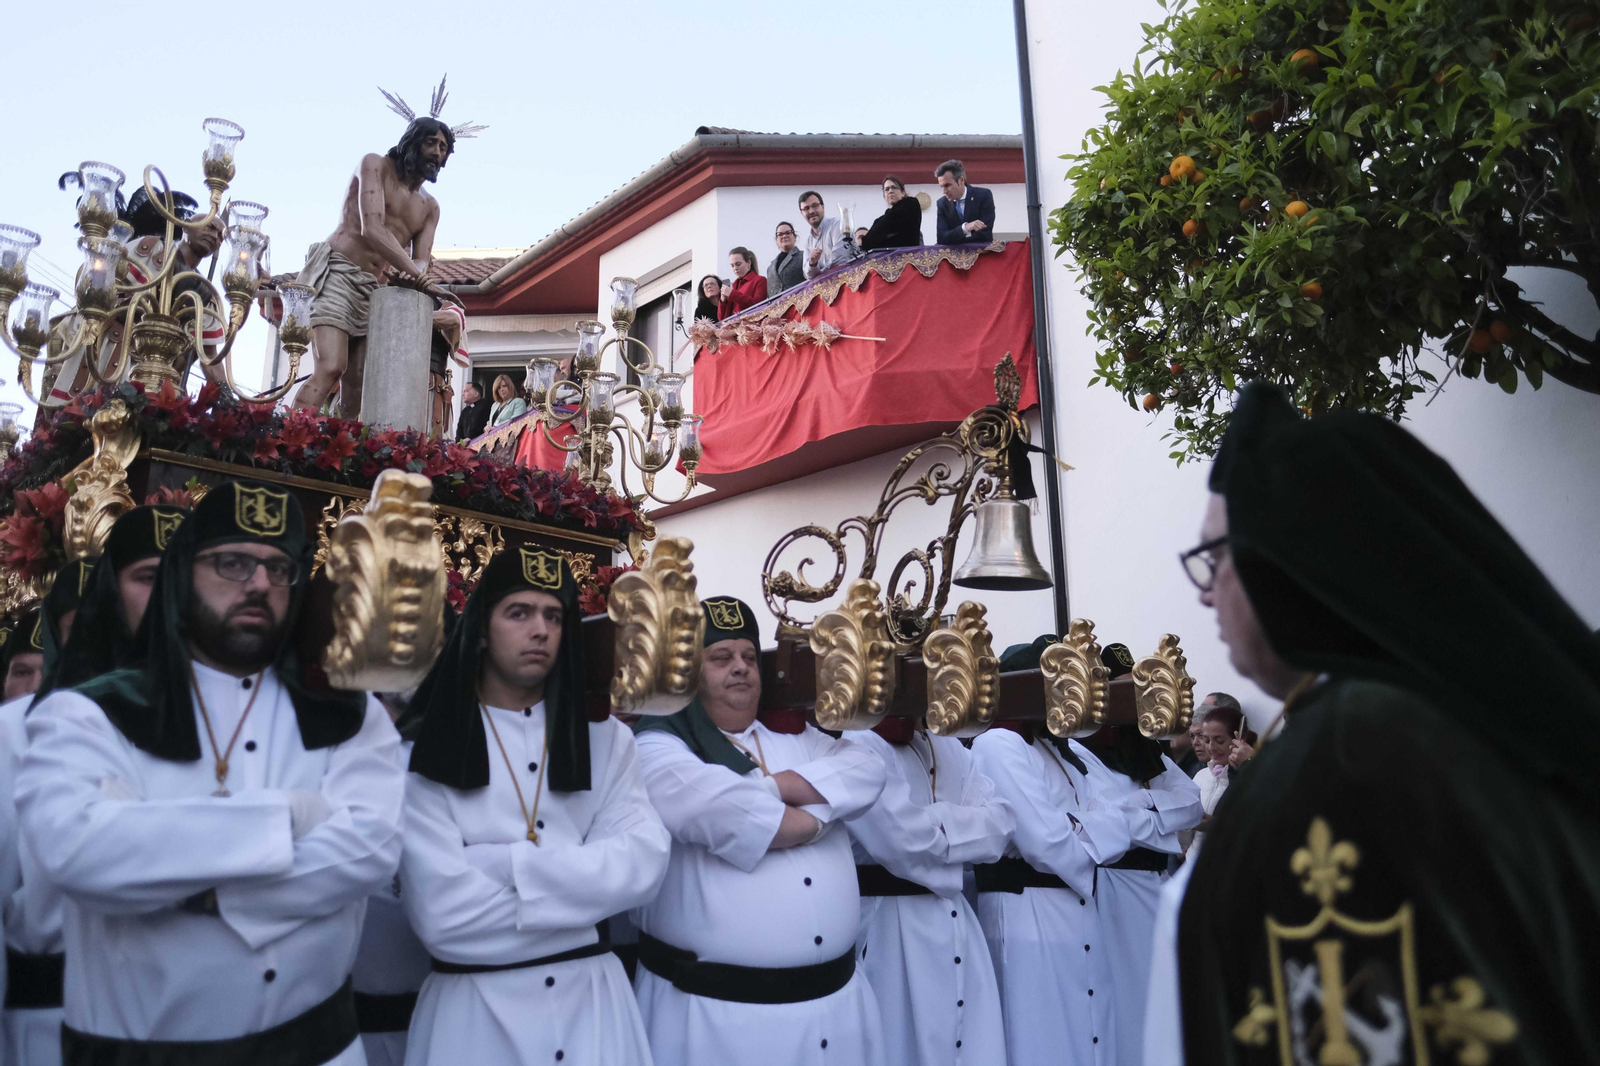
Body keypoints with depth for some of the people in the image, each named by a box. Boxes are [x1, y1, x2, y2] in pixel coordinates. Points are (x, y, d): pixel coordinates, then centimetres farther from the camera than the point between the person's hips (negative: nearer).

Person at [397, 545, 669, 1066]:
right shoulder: (425, 749, -8)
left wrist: (500, 865, -19)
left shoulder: (604, 737, 2)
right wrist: (579, 887, -10)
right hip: (473, 1009, -3)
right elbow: (442, 913, -17)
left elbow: (642, 861, -12)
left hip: (591, 998, 3)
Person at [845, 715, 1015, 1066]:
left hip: (957, 923, 7)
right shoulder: (853, 746, -14)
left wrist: (942, 825, -14)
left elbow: (1003, 819, 0)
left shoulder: (948, 748, 10)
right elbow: (906, 839, -24)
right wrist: (968, 823, -9)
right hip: (891, 932, -7)